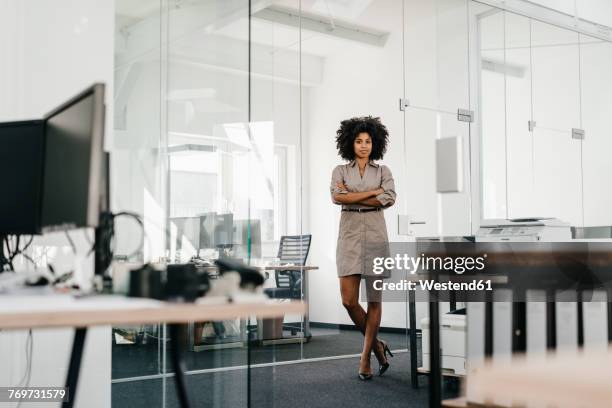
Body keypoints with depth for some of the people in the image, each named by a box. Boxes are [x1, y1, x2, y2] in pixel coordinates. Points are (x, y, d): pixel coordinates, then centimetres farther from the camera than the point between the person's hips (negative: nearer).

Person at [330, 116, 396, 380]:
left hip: (375, 234, 0)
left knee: (374, 298, 0)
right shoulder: (340, 170, 10)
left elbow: (389, 199, -9)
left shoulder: (382, 171, 10)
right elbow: (337, 197, -10)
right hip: (349, 233, 0)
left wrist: (352, 195, -8)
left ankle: (366, 357, 10)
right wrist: (372, 192, -11)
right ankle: (376, 344, 18)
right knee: (349, 300, -6)